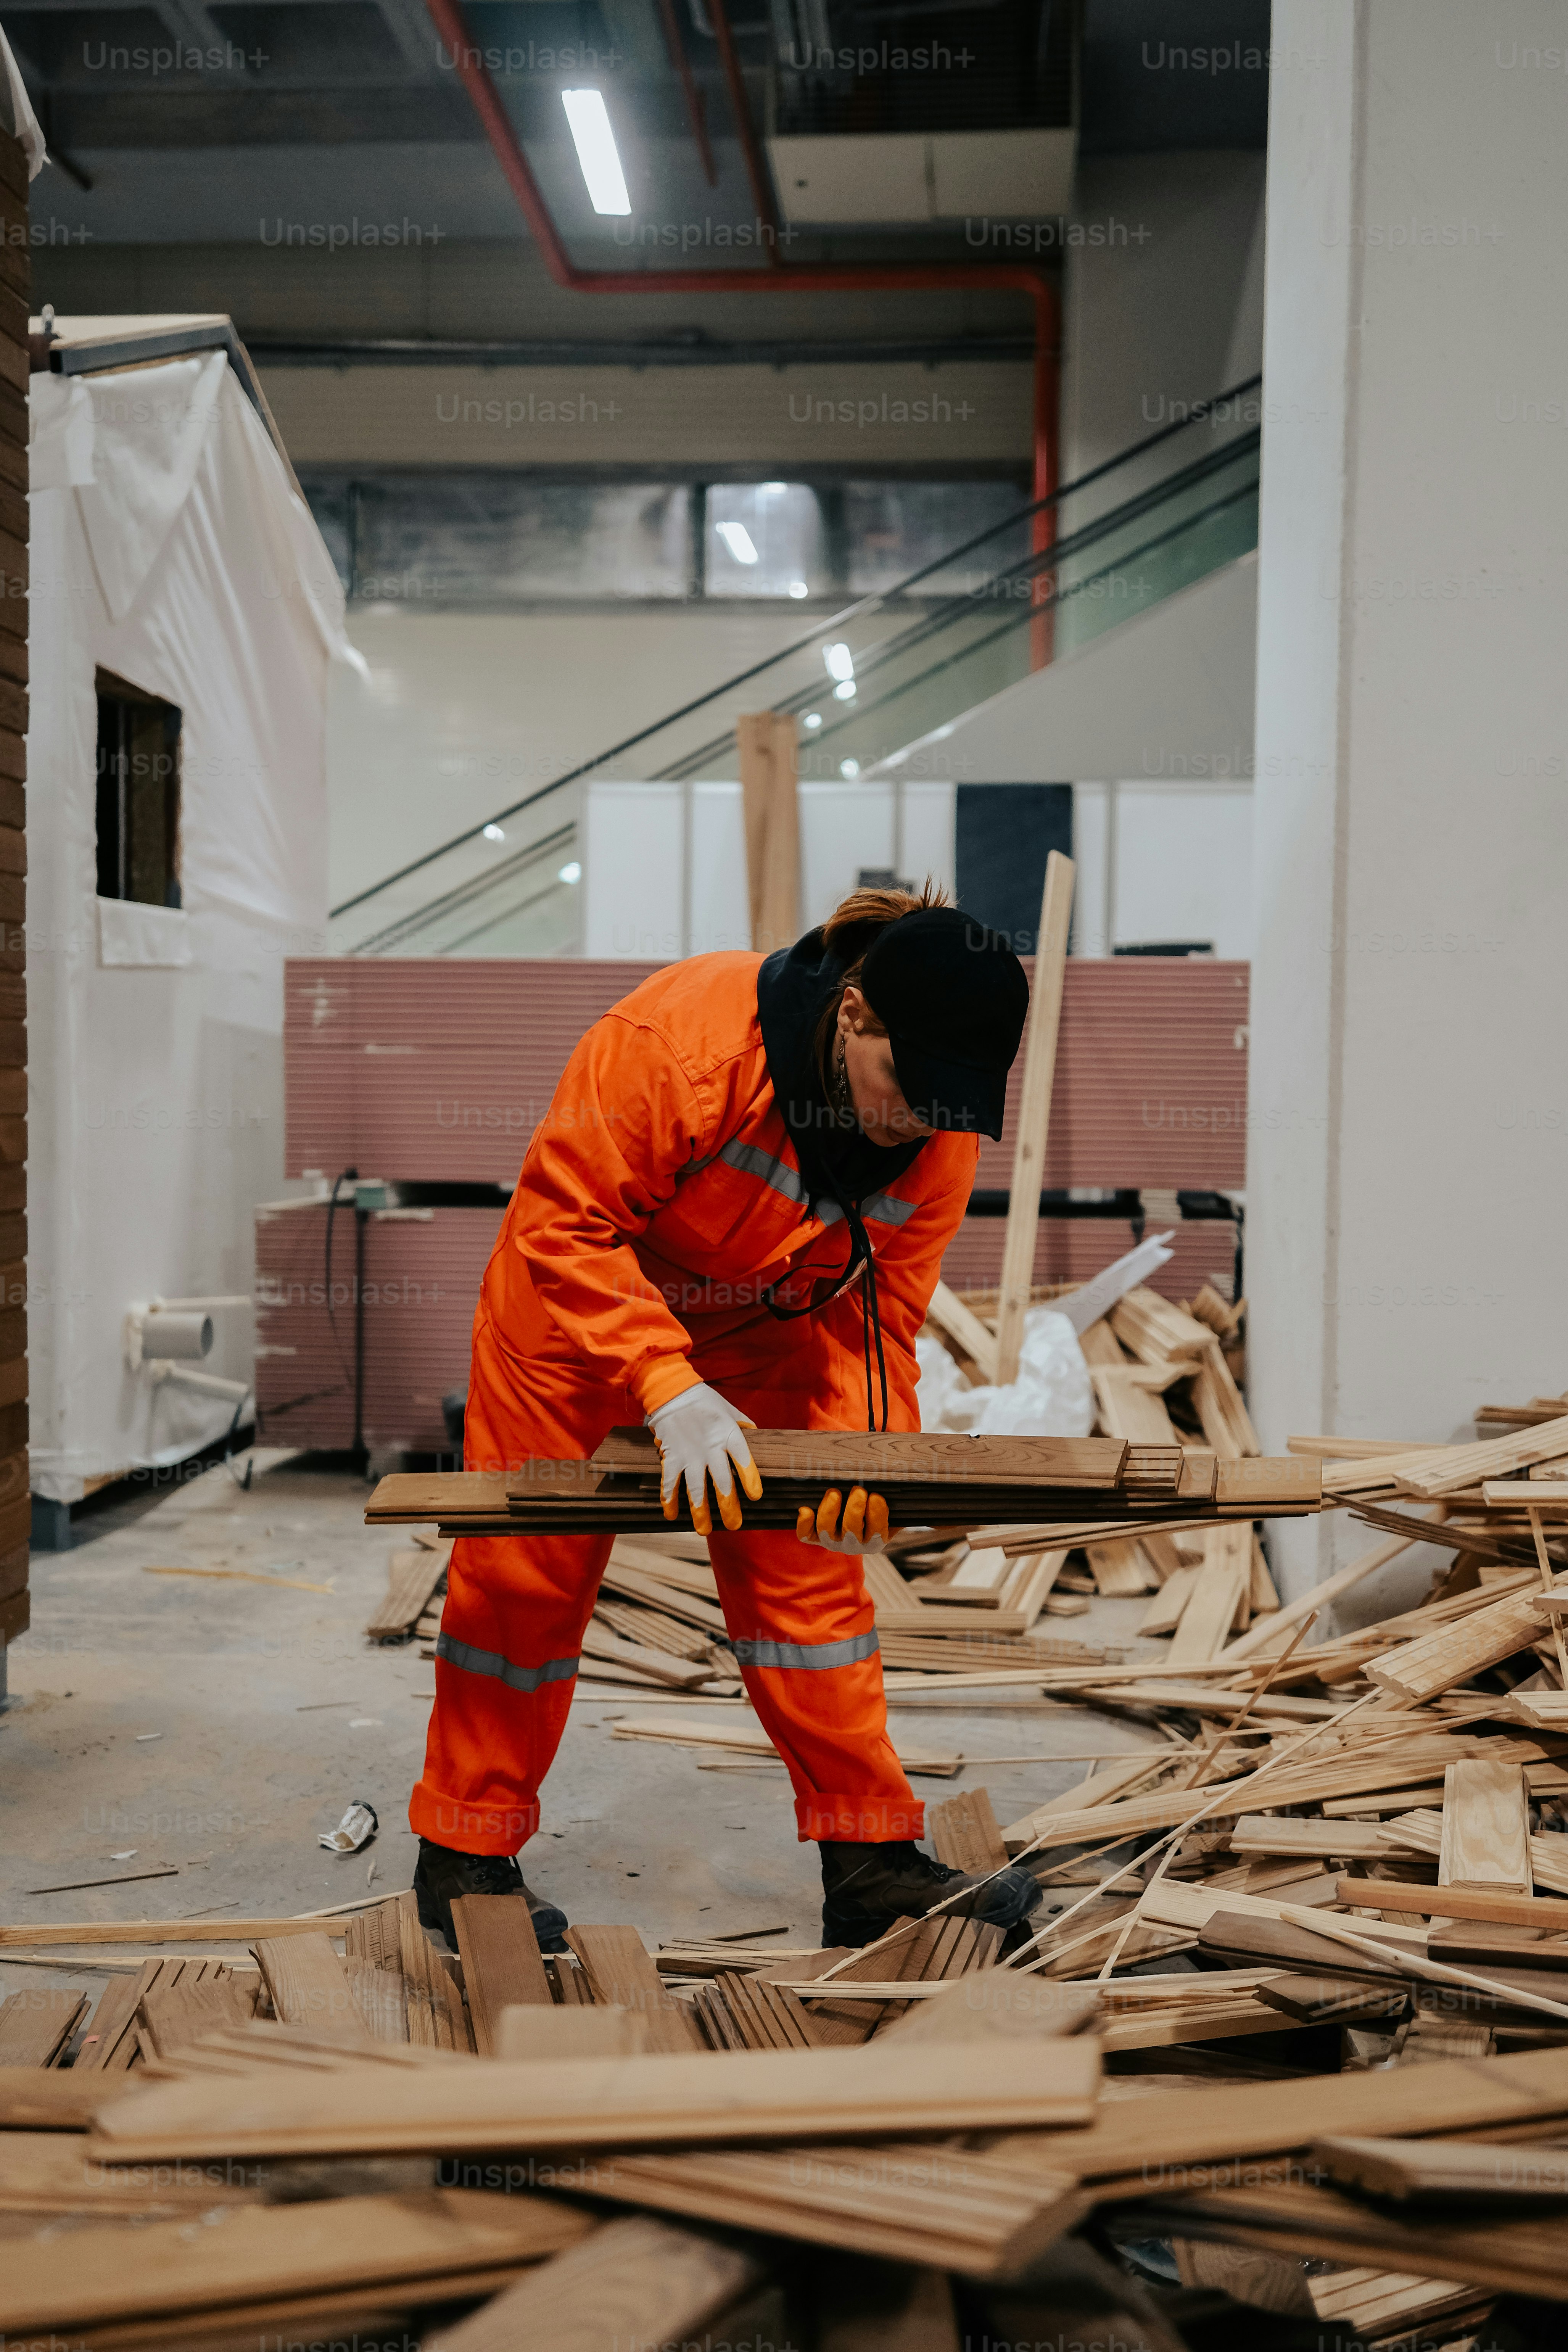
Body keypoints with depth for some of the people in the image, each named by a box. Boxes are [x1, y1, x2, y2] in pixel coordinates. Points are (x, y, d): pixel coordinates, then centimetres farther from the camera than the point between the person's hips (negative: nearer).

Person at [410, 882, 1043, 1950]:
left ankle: (871, 1859, 10)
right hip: (580, 1299, -4)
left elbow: (882, 1305, -11)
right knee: (525, 1570, 4)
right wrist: (671, 1389, -37)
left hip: (769, 1330, 4)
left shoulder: (943, 1134, -19)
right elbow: (565, 1219, -31)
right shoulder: (680, 1037, -37)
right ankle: (464, 1853, 19)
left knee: (810, 1571, 1)